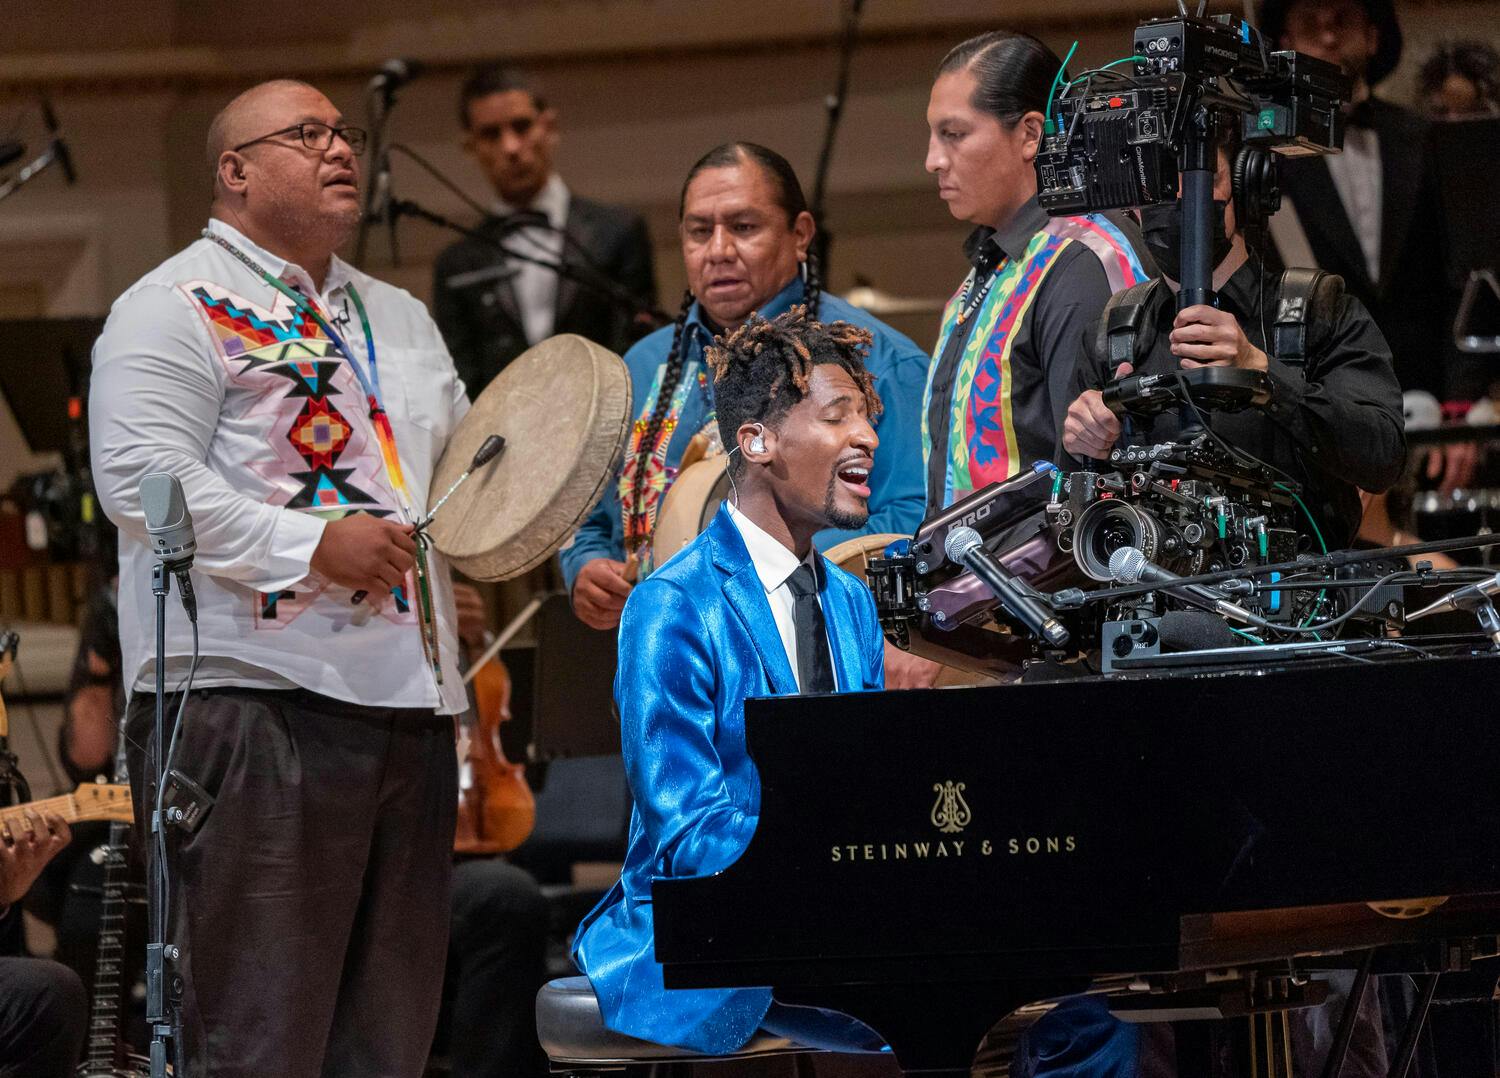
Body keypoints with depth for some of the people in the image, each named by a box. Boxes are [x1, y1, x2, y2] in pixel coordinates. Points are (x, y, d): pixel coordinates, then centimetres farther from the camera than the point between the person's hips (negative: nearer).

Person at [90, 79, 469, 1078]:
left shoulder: (400, 320, 24)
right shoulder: (179, 307, -2)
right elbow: (142, 480, -15)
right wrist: (311, 545, -18)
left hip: (406, 700, 8)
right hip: (248, 704, -8)